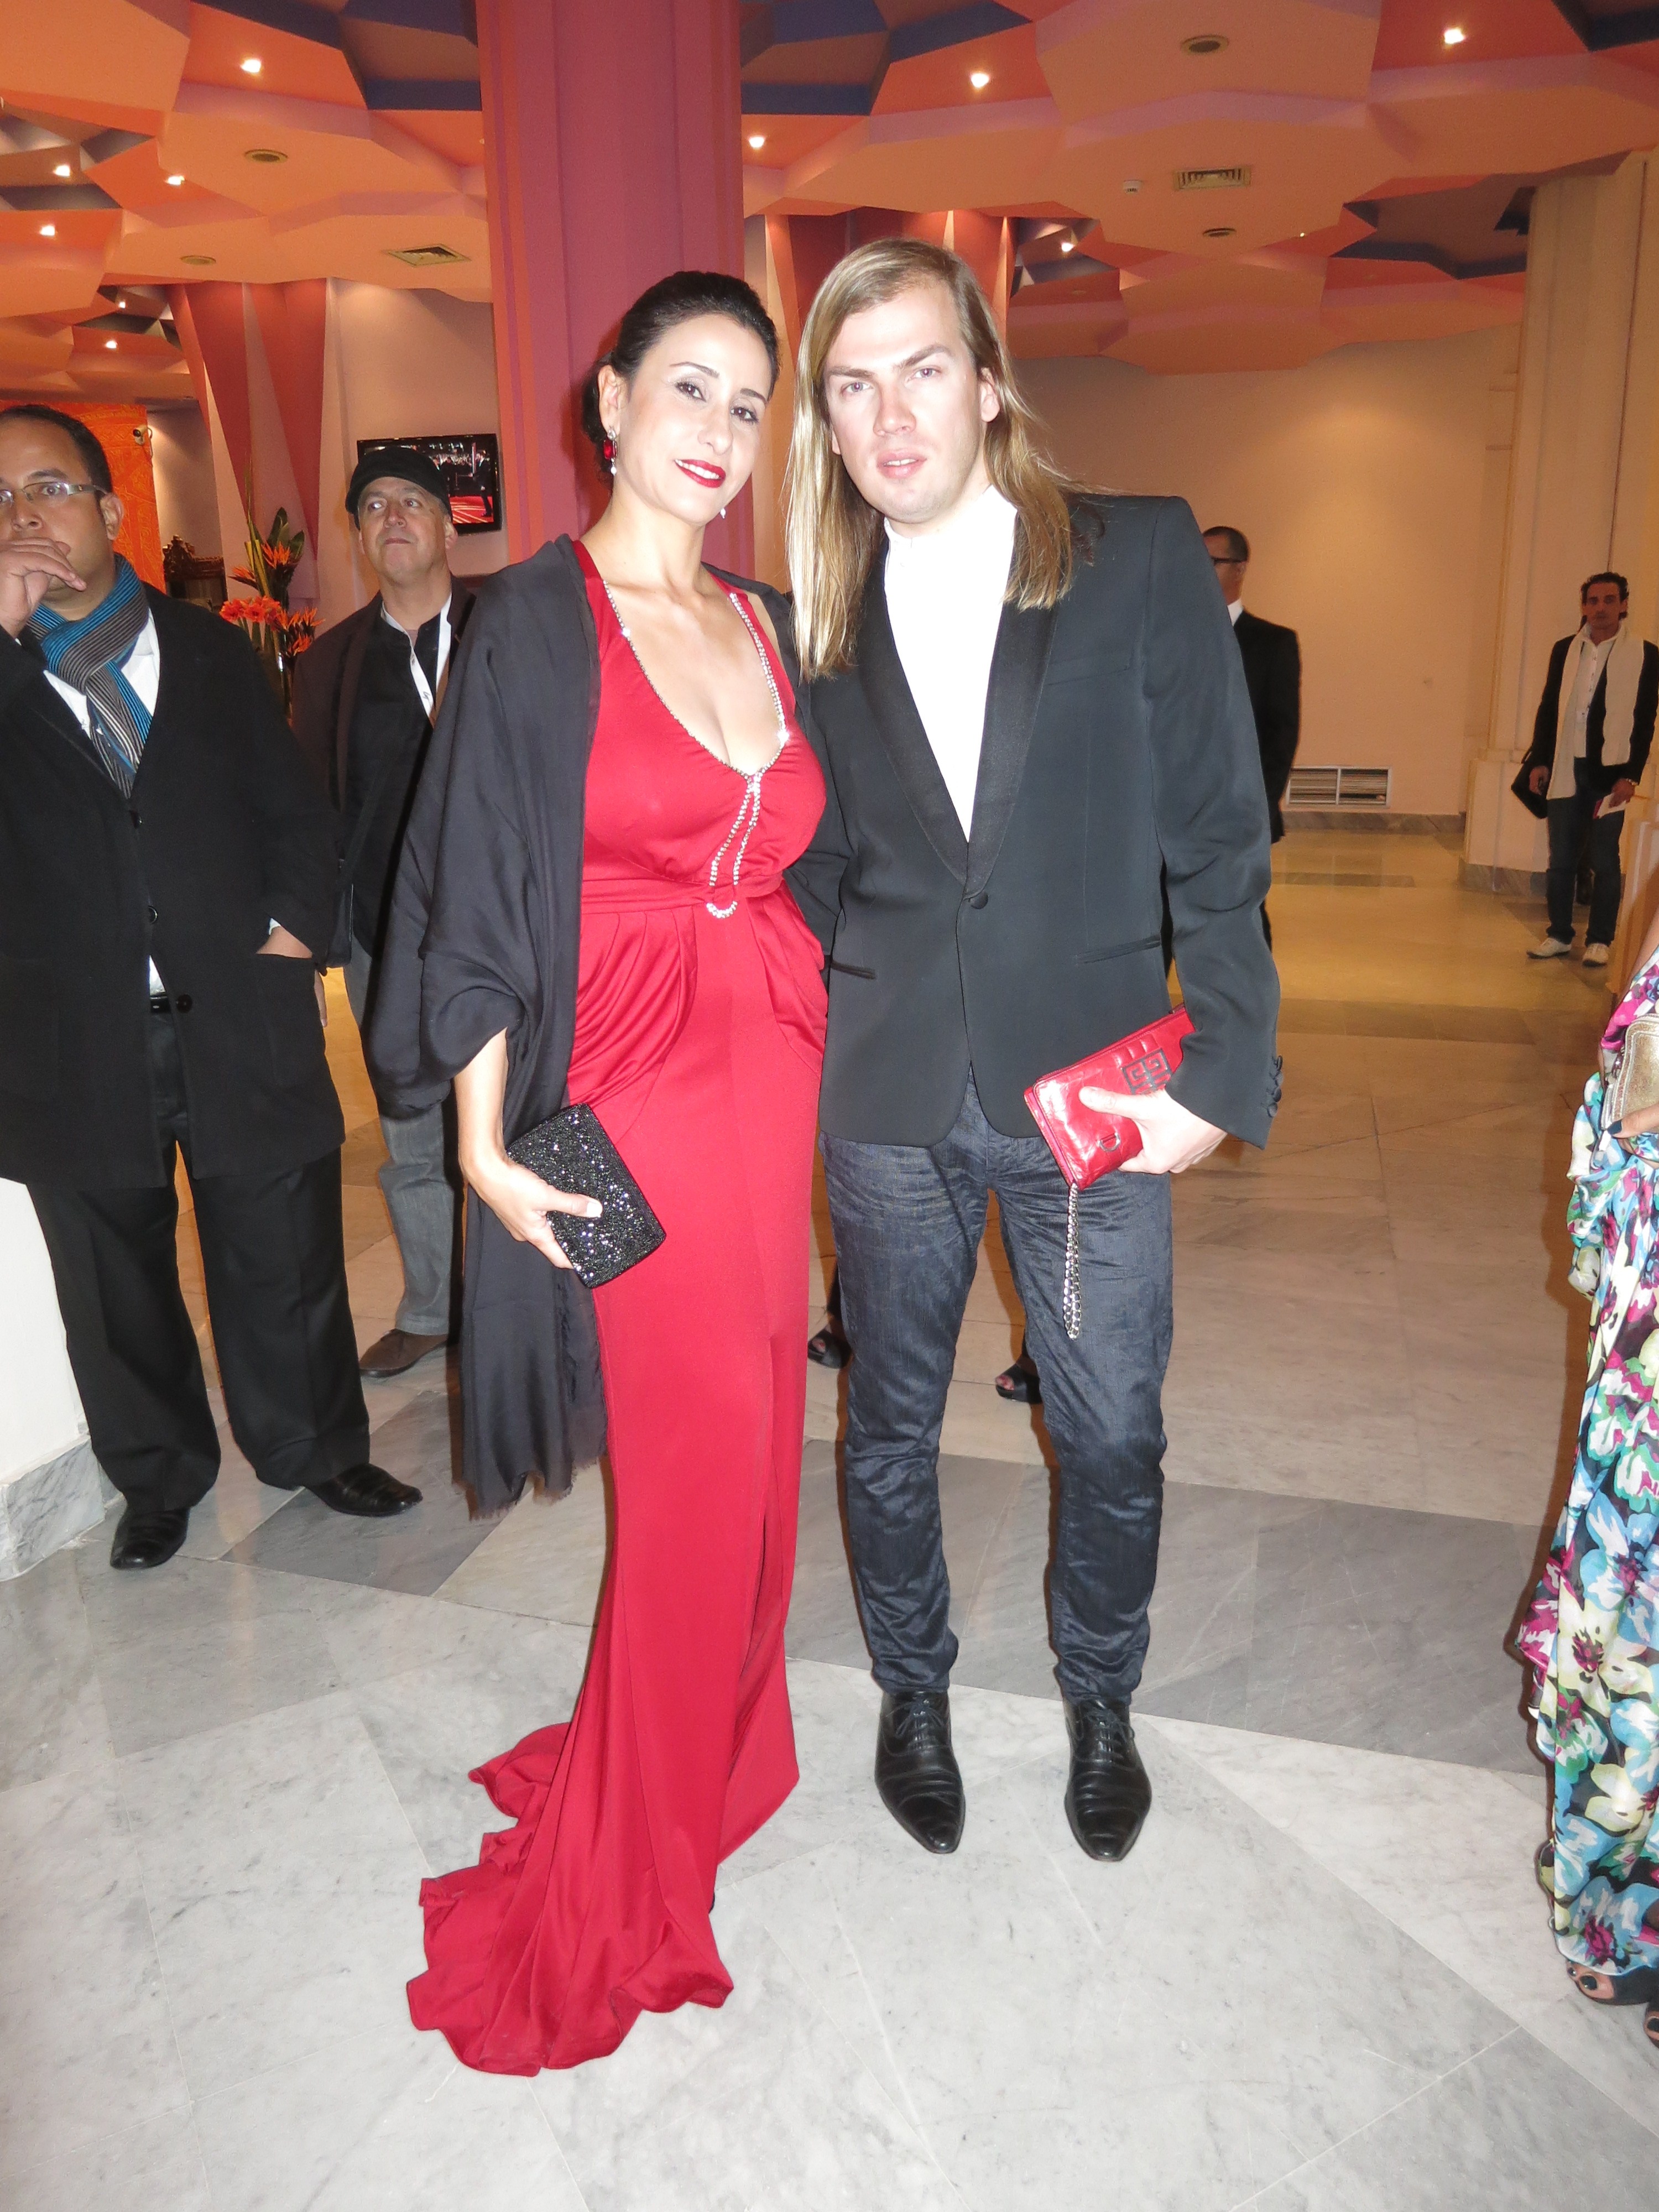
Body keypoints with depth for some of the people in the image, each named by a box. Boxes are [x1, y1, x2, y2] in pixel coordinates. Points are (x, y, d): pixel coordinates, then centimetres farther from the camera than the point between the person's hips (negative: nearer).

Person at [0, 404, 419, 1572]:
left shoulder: (214, 651, 9)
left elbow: (297, 809, 11)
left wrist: (293, 924, -4)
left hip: (238, 1022, 1)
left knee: (284, 1258, 11)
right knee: (118, 1282, 15)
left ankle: (317, 1447, 35)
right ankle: (160, 1478, 37)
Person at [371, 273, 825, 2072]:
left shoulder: (769, 624, 12)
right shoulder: (536, 620, -5)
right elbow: (482, 896, -6)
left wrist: (835, 1055, 9)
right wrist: (485, 1144, -9)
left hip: (779, 1078, 6)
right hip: (637, 1095, -6)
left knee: (751, 1444, 14)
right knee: (697, 1464, 3)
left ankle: (701, 1742, 40)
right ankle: (622, 1872, 27)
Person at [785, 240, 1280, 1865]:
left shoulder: (1143, 559, -3)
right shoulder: (826, 618, 5)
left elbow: (1219, 838, -4)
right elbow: (818, 865, 10)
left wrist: (1219, 1069, -9)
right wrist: (801, 1051, 1)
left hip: (1094, 1085, -2)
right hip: (885, 1097, 2)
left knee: (1113, 1437, 10)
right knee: (891, 1423, 15)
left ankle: (1100, 1704, 40)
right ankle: (914, 1695, 41)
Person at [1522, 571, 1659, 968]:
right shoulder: (1564, 650, 8)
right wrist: (1539, 761, 4)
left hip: (1610, 773, -3)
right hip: (1566, 771, 3)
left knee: (1604, 861, 2)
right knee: (1561, 859, 7)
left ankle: (1599, 941, 11)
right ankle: (1559, 935, 17)